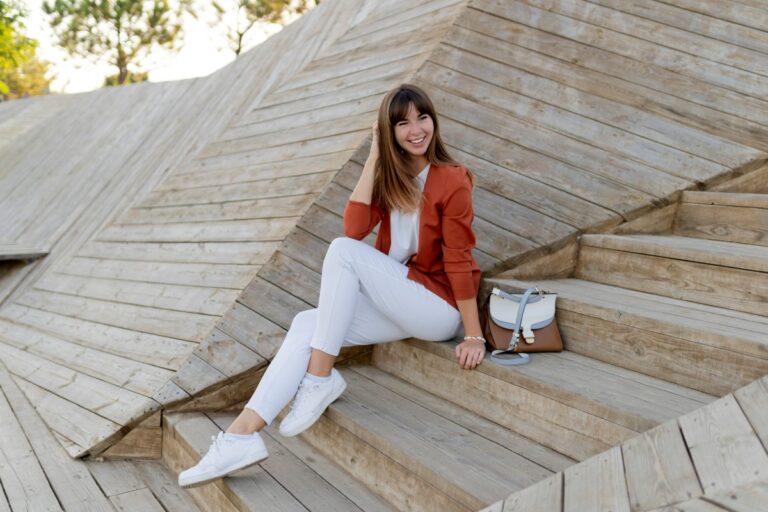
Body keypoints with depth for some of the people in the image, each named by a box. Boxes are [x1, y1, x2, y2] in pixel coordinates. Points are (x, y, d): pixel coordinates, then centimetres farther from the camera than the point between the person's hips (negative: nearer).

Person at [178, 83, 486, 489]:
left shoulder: (452, 181, -11)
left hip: (440, 307, -7)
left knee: (344, 251, -23)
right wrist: (373, 158, -10)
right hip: (399, 301, 7)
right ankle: (243, 433, -20)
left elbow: (459, 259, -13)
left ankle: (320, 376, -17)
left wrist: (474, 336, -12)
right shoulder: (391, 176, 8)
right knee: (307, 324, -12)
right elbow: (355, 228, -8)